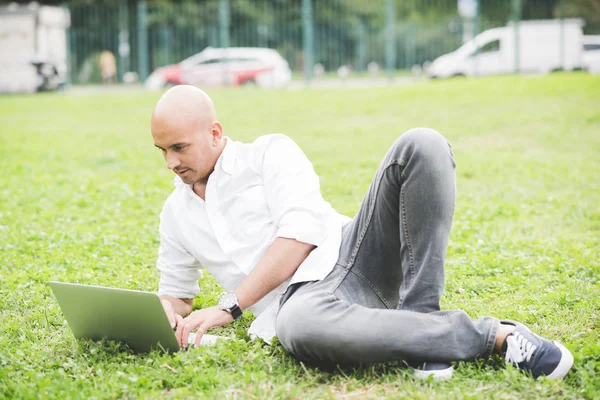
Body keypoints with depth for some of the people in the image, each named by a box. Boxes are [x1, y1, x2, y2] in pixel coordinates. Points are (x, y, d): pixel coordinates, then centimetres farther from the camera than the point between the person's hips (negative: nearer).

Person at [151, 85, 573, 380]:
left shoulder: (269, 152, 8)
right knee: (300, 330, -43)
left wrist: (228, 307, -12)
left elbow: (300, 235, -7)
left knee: (420, 147, -24)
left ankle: (418, 318, -26)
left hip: (347, 254, 0)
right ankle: (492, 335, -29)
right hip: (299, 298, 1)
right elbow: (176, 293, 31)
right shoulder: (175, 214, 22)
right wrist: (163, 313, 3)